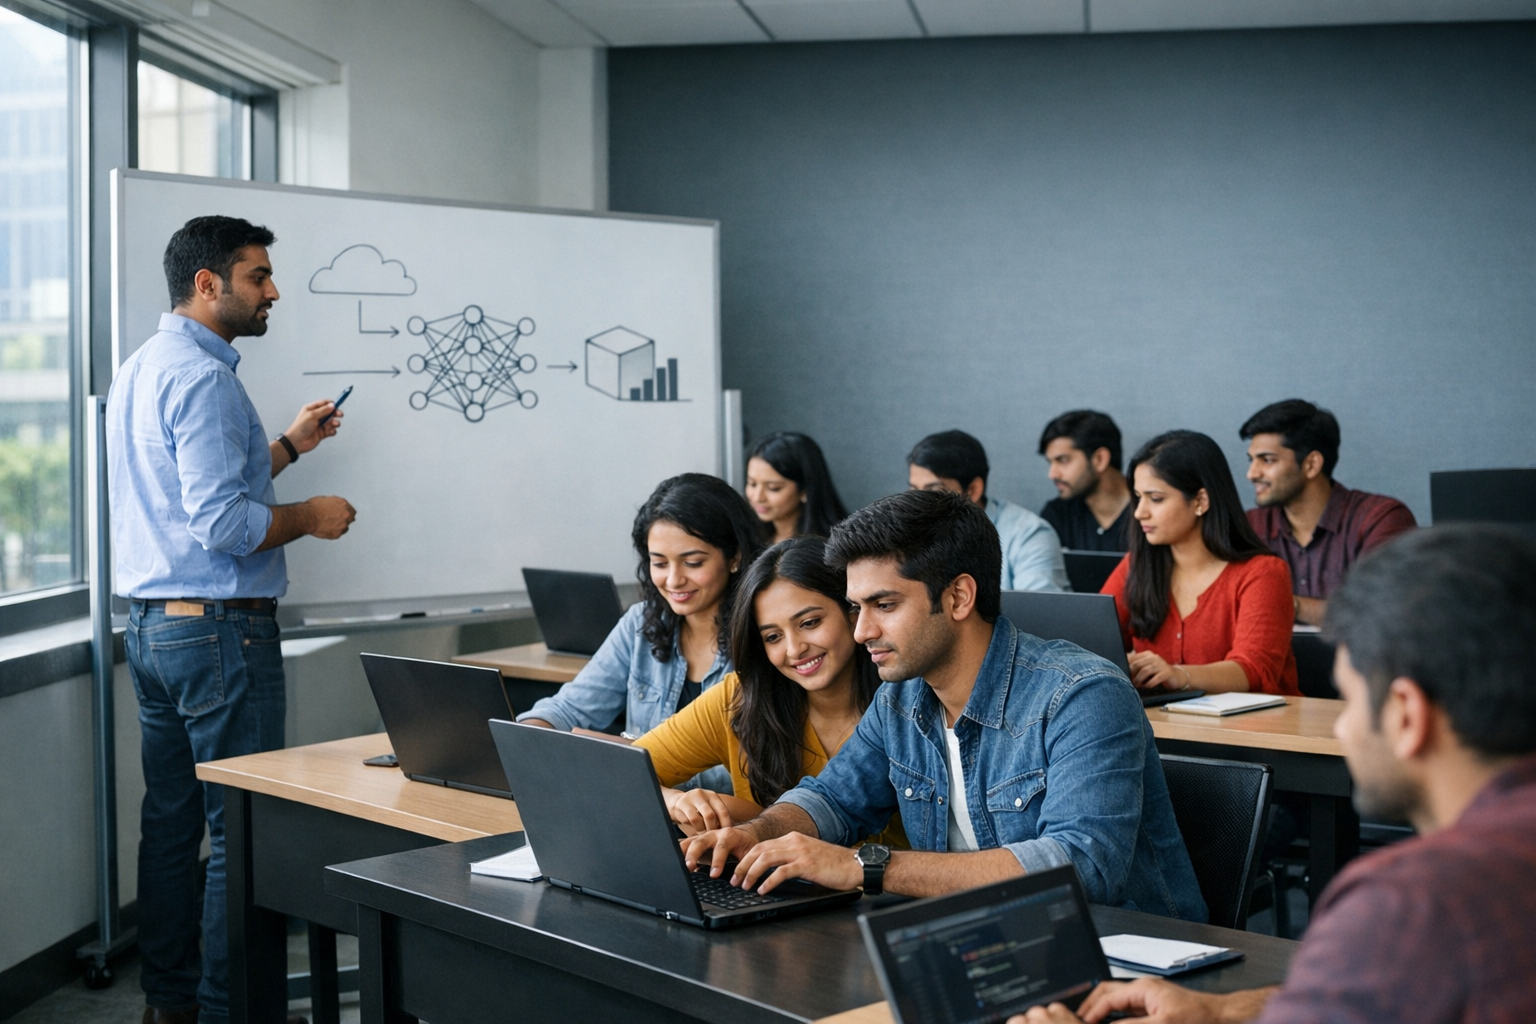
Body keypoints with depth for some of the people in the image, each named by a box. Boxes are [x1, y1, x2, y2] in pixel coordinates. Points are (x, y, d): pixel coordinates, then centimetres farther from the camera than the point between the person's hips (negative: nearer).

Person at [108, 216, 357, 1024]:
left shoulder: (139, 369, 16)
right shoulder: (203, 377, -16)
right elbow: (223, 525, -23)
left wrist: (289, 446, 24)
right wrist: (310, 517, -9)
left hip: (151, 625, 10)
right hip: (219, 626, -10)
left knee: (170, 819, 14)